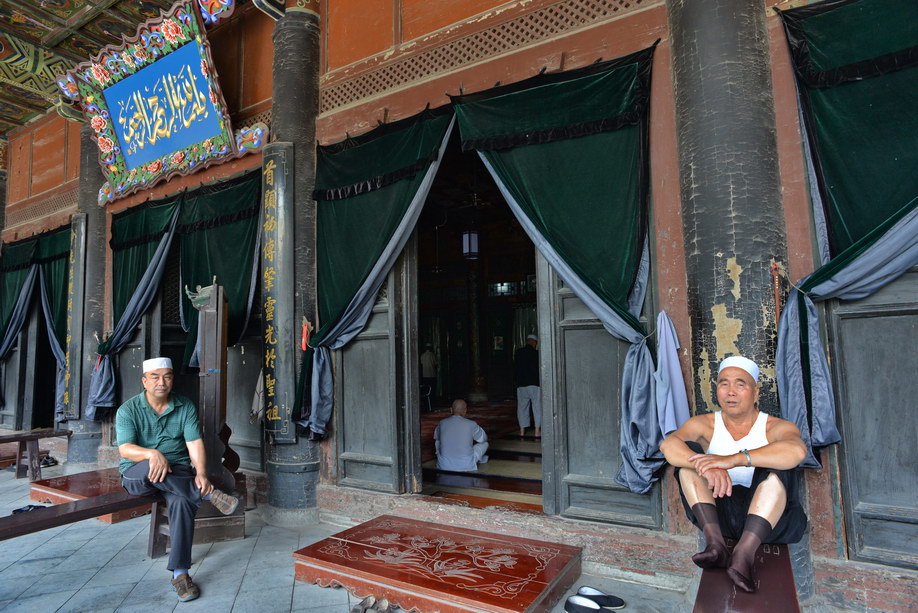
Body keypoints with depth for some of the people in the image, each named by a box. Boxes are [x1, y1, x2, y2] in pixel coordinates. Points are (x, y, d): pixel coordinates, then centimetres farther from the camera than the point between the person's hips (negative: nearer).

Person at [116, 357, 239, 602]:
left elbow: (195, 443, -9)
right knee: (150, 469, -37)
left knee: (182, 501, -30)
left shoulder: (186, 407, 0)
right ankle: (209, 493, -25)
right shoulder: (128, 410, -3)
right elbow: (125, 449, -15)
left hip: (178, 473, 1)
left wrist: (201, 473, -27)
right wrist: (152, 454, -37)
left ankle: (179, 572, -21)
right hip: (137, 475, -1)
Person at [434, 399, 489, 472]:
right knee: (484, 443, 17)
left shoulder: (442, 423, -4)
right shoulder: (471, 424, -9)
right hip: (466, 466, -2)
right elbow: (484, 439, 11)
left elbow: (435, 438, 19)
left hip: (444, 466, 2)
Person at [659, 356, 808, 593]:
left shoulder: (776, 427, -3)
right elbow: (668, 444, -19)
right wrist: (707, 467, -38)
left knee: (776, 464, -26)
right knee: (688, 451, -15)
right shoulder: (704, 424, 2)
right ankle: (715, 543, -28)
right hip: (719, 514, 2)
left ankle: (743, 555, -37)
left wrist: (733, 459, -39)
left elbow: (796, 451, -29)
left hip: (772, 518, -2)